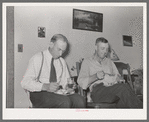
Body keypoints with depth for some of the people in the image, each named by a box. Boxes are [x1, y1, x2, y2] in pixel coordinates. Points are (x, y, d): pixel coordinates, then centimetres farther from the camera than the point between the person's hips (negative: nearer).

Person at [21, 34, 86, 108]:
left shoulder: (62, 62, 16)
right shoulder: (37, 59, -2)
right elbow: (25, 82, -10)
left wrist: (69, 87, -4)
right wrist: (46, 86, -25)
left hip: (58, 93, 5)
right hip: (40, 93, -5)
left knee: (80, 100, -24)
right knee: (65, 101, -33)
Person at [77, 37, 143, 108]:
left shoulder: (109, 61, 33)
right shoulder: (87, 62, 18)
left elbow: (118, 76, 28)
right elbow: (81, 82, 3)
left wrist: (119, 79, 1)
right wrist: (96, 76, -15)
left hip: (113, 87, 4)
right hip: (98, 89, -4)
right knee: (124, 88, -34)